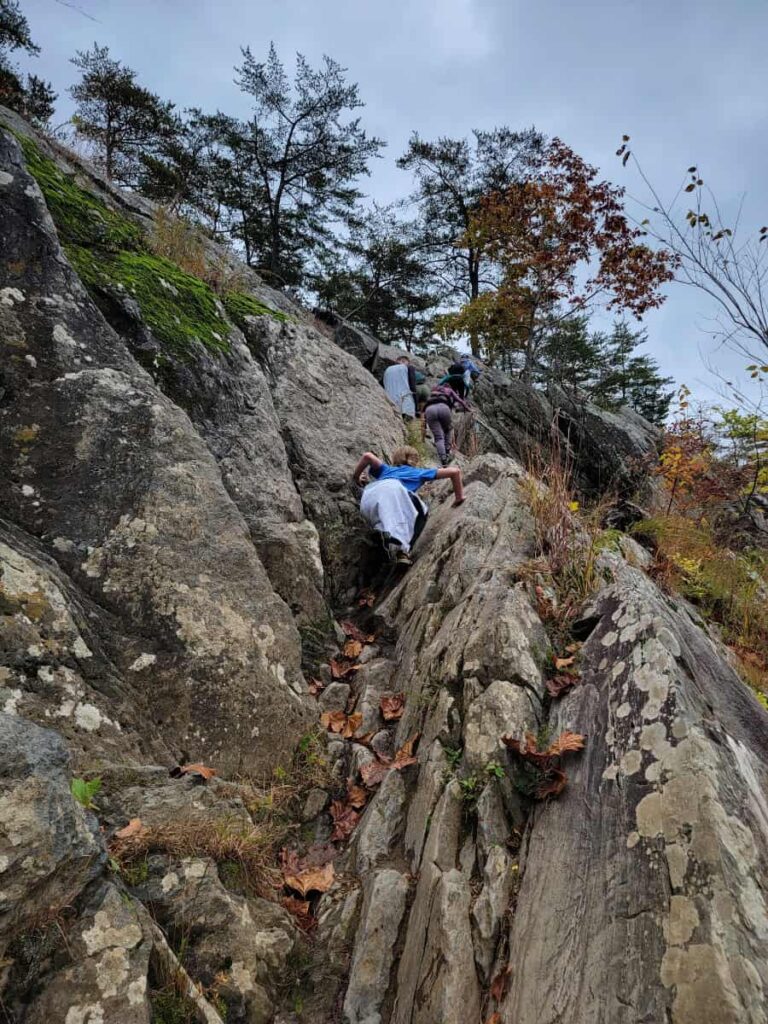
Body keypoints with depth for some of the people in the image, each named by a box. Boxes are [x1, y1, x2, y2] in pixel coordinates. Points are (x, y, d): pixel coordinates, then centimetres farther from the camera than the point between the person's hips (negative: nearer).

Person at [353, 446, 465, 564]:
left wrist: (356, 478, 38)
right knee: (420, 512, 17)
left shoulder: (387, 469, 42)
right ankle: (402, 550, -9)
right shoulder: (419, 472, 36)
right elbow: (454, 471, 36)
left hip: (368, 496, 4)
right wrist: (459, 497, 44)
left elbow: (367, 456, 25)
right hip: (391, 488, -3)